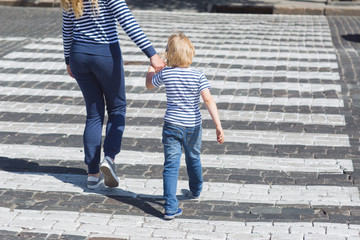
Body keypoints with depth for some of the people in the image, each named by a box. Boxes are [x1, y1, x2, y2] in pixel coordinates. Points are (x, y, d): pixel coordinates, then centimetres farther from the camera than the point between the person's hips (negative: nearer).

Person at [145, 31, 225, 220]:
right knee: (193, 159, 25)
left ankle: (170, 208, -14)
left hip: (172, 126, -1)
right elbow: (208, 100, -18)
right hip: (193, 126, 2)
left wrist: (153, 66, 30)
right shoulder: (198, 76, -8)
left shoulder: (165, 74, -6)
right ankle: (196, 190, 50)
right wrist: (218, 125, -20)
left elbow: (149, 85, 15)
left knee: (171, 165, -3)